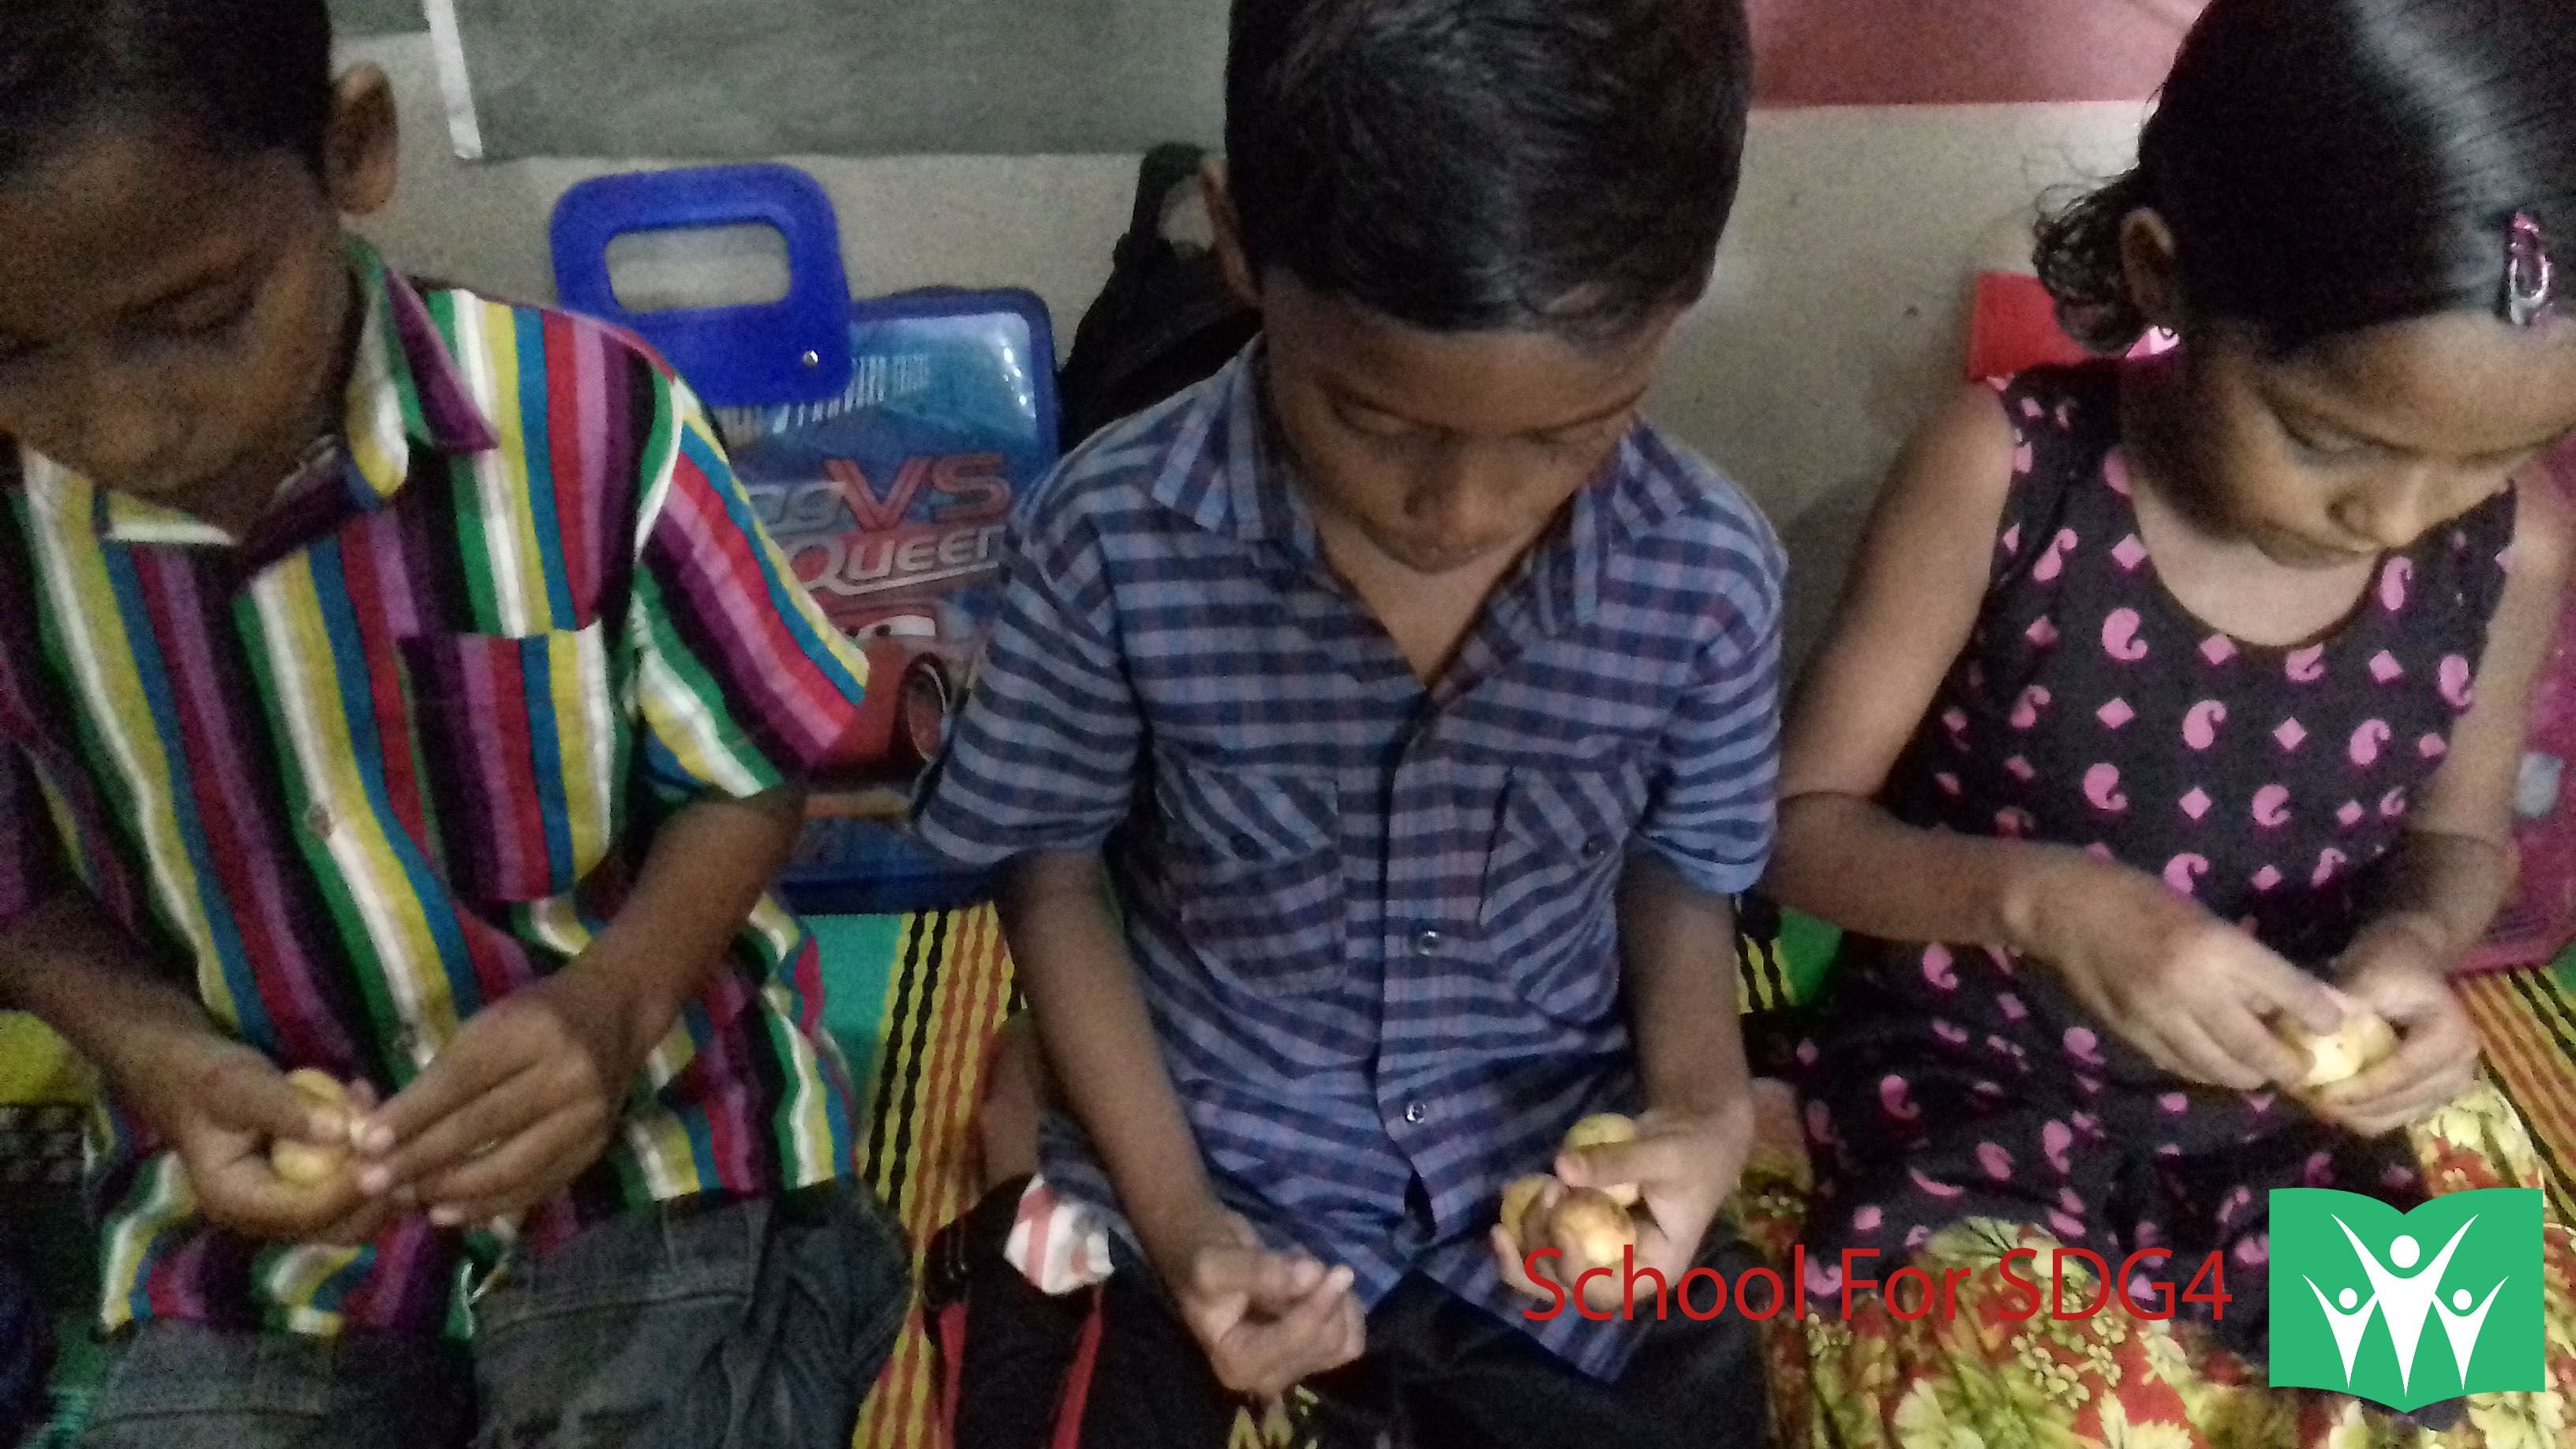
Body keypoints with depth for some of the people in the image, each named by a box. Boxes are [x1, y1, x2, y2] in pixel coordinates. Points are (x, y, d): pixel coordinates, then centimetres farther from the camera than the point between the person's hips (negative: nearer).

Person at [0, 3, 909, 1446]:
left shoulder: (583, 420, -17)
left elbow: (747, 782, -6)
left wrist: (618, 1004, -23)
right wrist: (163, 1061, -14)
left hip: (642, 1135, -2)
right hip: (255, 1213, 3)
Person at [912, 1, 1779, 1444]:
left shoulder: (1708, 573, -18)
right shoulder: (1111, 539, -22)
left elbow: (1677, 871, 1)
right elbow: (1051, 868, -7)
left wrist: (1704, 1106, -18)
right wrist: (1173, 1218, -13)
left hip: (1561, 1183, 1)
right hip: (1206, 1178, 0)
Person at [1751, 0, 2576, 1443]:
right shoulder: (2007, 472, -19)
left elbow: (2459, 832, 10)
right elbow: (1800, 818, -12)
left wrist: (2414, 941, -13)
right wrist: (2042, 900, -30)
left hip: (2308, 1106, 4)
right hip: (1975, 1089, -3)